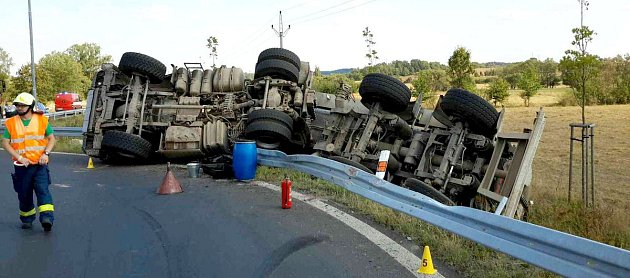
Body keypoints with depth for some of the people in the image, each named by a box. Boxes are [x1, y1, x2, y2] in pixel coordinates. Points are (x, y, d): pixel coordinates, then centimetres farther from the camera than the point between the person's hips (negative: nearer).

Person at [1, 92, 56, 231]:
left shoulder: (42, 120, 2)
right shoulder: (11, 123, 3)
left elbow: (51, 138, 6)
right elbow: (5, 143, 1)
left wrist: (46, 153, -11)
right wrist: (19, 157, -12)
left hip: (40, 164, -2)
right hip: (21, 166, 2)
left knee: (43, 190, -15)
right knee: (24, 194, 11)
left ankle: (47, 218, -21)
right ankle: (27, 219, 28)